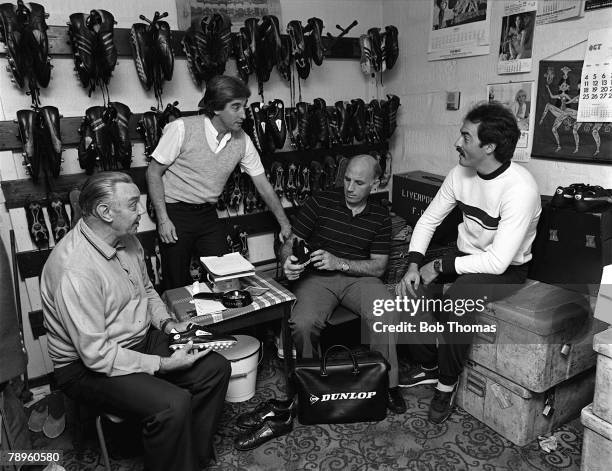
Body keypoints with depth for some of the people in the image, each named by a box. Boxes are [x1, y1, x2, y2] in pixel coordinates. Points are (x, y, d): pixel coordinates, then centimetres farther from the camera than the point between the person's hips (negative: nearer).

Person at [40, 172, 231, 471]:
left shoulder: (127, 240, -1)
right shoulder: (75, 270, -29)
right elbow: (97, 355, -27)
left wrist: (166, 321, 0)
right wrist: (162, 364, -23)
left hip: (141, 338, 9)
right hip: (87, 366, -8)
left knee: (215, 368, -2)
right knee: (173, 404, -29)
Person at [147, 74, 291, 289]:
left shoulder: (242, 140, -3)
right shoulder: (182, 129, -16)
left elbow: (263, 185, 2)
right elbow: (153, 173, -9)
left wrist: (285, 224, -2)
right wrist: (163, 219, -16)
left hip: (208, 215, 4)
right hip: (176, 214, -4)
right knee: (177, 287, 4)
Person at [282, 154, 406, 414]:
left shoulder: (380, 217, 8)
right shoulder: (320, 203, 3)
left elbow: (378, 266, 2)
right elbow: (291, 242, 4)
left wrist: (339, 263, -14)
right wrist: (288, 262, -20)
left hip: (359, 276, 1)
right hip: (317, 278, -1)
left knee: (386, 315, -29)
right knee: (303, 324, -30)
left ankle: (387, 383, -5)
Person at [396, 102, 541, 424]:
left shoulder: (519, 188, -27)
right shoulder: (461, 174, -5)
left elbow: (498, 262, -30)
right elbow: (428, 219, 2)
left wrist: (440, 266, -23)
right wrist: (414, 264, -12)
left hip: (506, 270, -6)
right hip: (465, 255, 7)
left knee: (455, 301, -32)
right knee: (410, 288, -12)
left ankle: (447, 383, -6)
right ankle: (427, 366, 8)